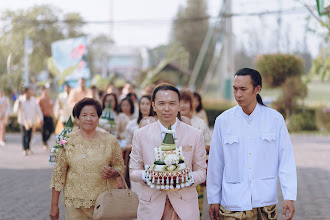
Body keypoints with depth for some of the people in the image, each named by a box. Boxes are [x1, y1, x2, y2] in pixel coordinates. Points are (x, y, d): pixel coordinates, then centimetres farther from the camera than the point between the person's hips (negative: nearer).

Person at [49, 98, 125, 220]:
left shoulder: (110, 141, 2)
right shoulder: (67, 141, 0)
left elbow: (120, 166, 11)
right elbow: (58, 174, 3)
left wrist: (112, 173, -13)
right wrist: (54, 205, 2)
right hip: (75, 204, -1)